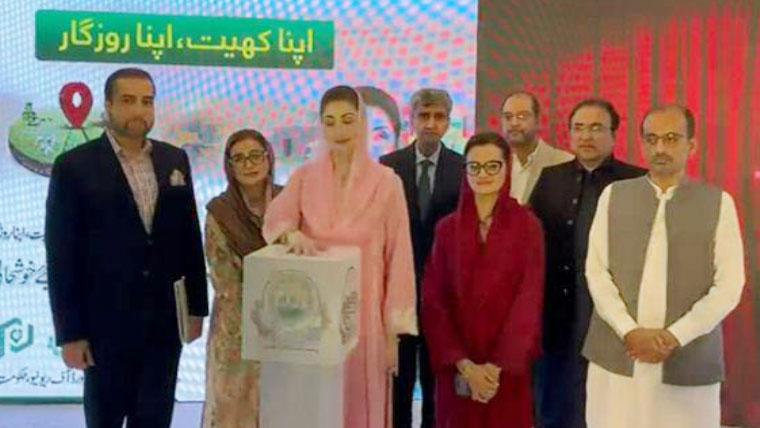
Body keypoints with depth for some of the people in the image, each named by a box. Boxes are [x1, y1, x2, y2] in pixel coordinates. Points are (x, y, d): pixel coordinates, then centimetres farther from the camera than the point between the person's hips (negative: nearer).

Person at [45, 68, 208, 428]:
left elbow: (190, 237, 9)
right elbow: (61, 255, -8)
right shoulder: (74, 166, -7)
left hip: (165, 320, 3)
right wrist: (70, 332, -10)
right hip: (106, 322, -3)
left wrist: (196, 306, 8)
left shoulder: (175, 160, 5)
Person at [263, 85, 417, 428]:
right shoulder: (303, 177, 4)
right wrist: (292, 234, -32)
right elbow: (274, 219, -8)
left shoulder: (386, 182, -4)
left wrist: (393, 329, -4)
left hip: (363, 312, -2)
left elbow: (397, 256, -3)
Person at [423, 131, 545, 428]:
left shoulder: (528, 225, -3)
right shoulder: (447, 228, 2)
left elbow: (529, 301, -7)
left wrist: (498, 366, -13)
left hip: (507, 370, -1)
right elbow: (433, 302, -1)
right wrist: (465, 365, -10)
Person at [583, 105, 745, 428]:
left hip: (688, 361, -1)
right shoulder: (614, 195, 7)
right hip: (616, 356, 1)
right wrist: (630, 332, -9)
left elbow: (729, 286, -2)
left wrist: (674, 337, -10)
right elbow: (596, 271, 1)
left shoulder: (718, 203, 3)